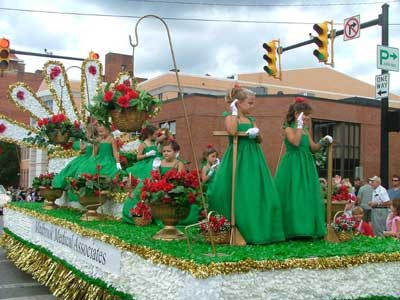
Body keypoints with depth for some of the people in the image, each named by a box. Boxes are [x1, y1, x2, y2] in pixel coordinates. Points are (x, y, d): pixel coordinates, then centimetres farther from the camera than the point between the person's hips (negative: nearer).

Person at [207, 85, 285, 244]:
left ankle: (260, 231, 11)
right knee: (241, 196, -6)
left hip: (253, 159, 6)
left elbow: (259, 140, 12)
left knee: (258, 194, 3)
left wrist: (256, 133, -10)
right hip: (238, 159, -6)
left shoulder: (251, 120, 16)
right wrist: (234, 112, -11)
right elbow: (233, 131, -22)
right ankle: (242, 231, 5)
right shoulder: (230, 117, -1)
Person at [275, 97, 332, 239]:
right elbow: (295, 142, -21)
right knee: (293, 196, -9)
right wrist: (299, 126, -16)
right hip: (293, 166, -7)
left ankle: (307, 229, 10)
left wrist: (322, 142, 0)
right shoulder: (289, 128, -4)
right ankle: (292, 229, -4)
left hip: (306, 166, 7)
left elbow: (312, 148, 16)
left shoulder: (306, 130, 16)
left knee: (308, 197, 5)